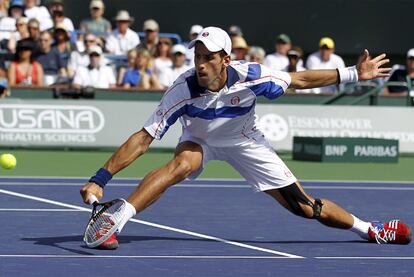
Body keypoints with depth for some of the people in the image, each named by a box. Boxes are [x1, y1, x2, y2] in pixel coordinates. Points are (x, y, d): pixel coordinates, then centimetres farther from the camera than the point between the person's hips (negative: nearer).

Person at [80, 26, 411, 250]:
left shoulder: (250, 76, -31)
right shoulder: (183, 90, -34)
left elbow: (299, 80, -13)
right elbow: (142, 140, -34)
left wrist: (353, 74, -14)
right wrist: (100, 179, -40)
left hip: (245, 141, 1)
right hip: (200, 140, -1)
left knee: (305, 207, -2)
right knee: (182, 163, -39)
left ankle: (369, 229, 23)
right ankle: (112, 223, -41)